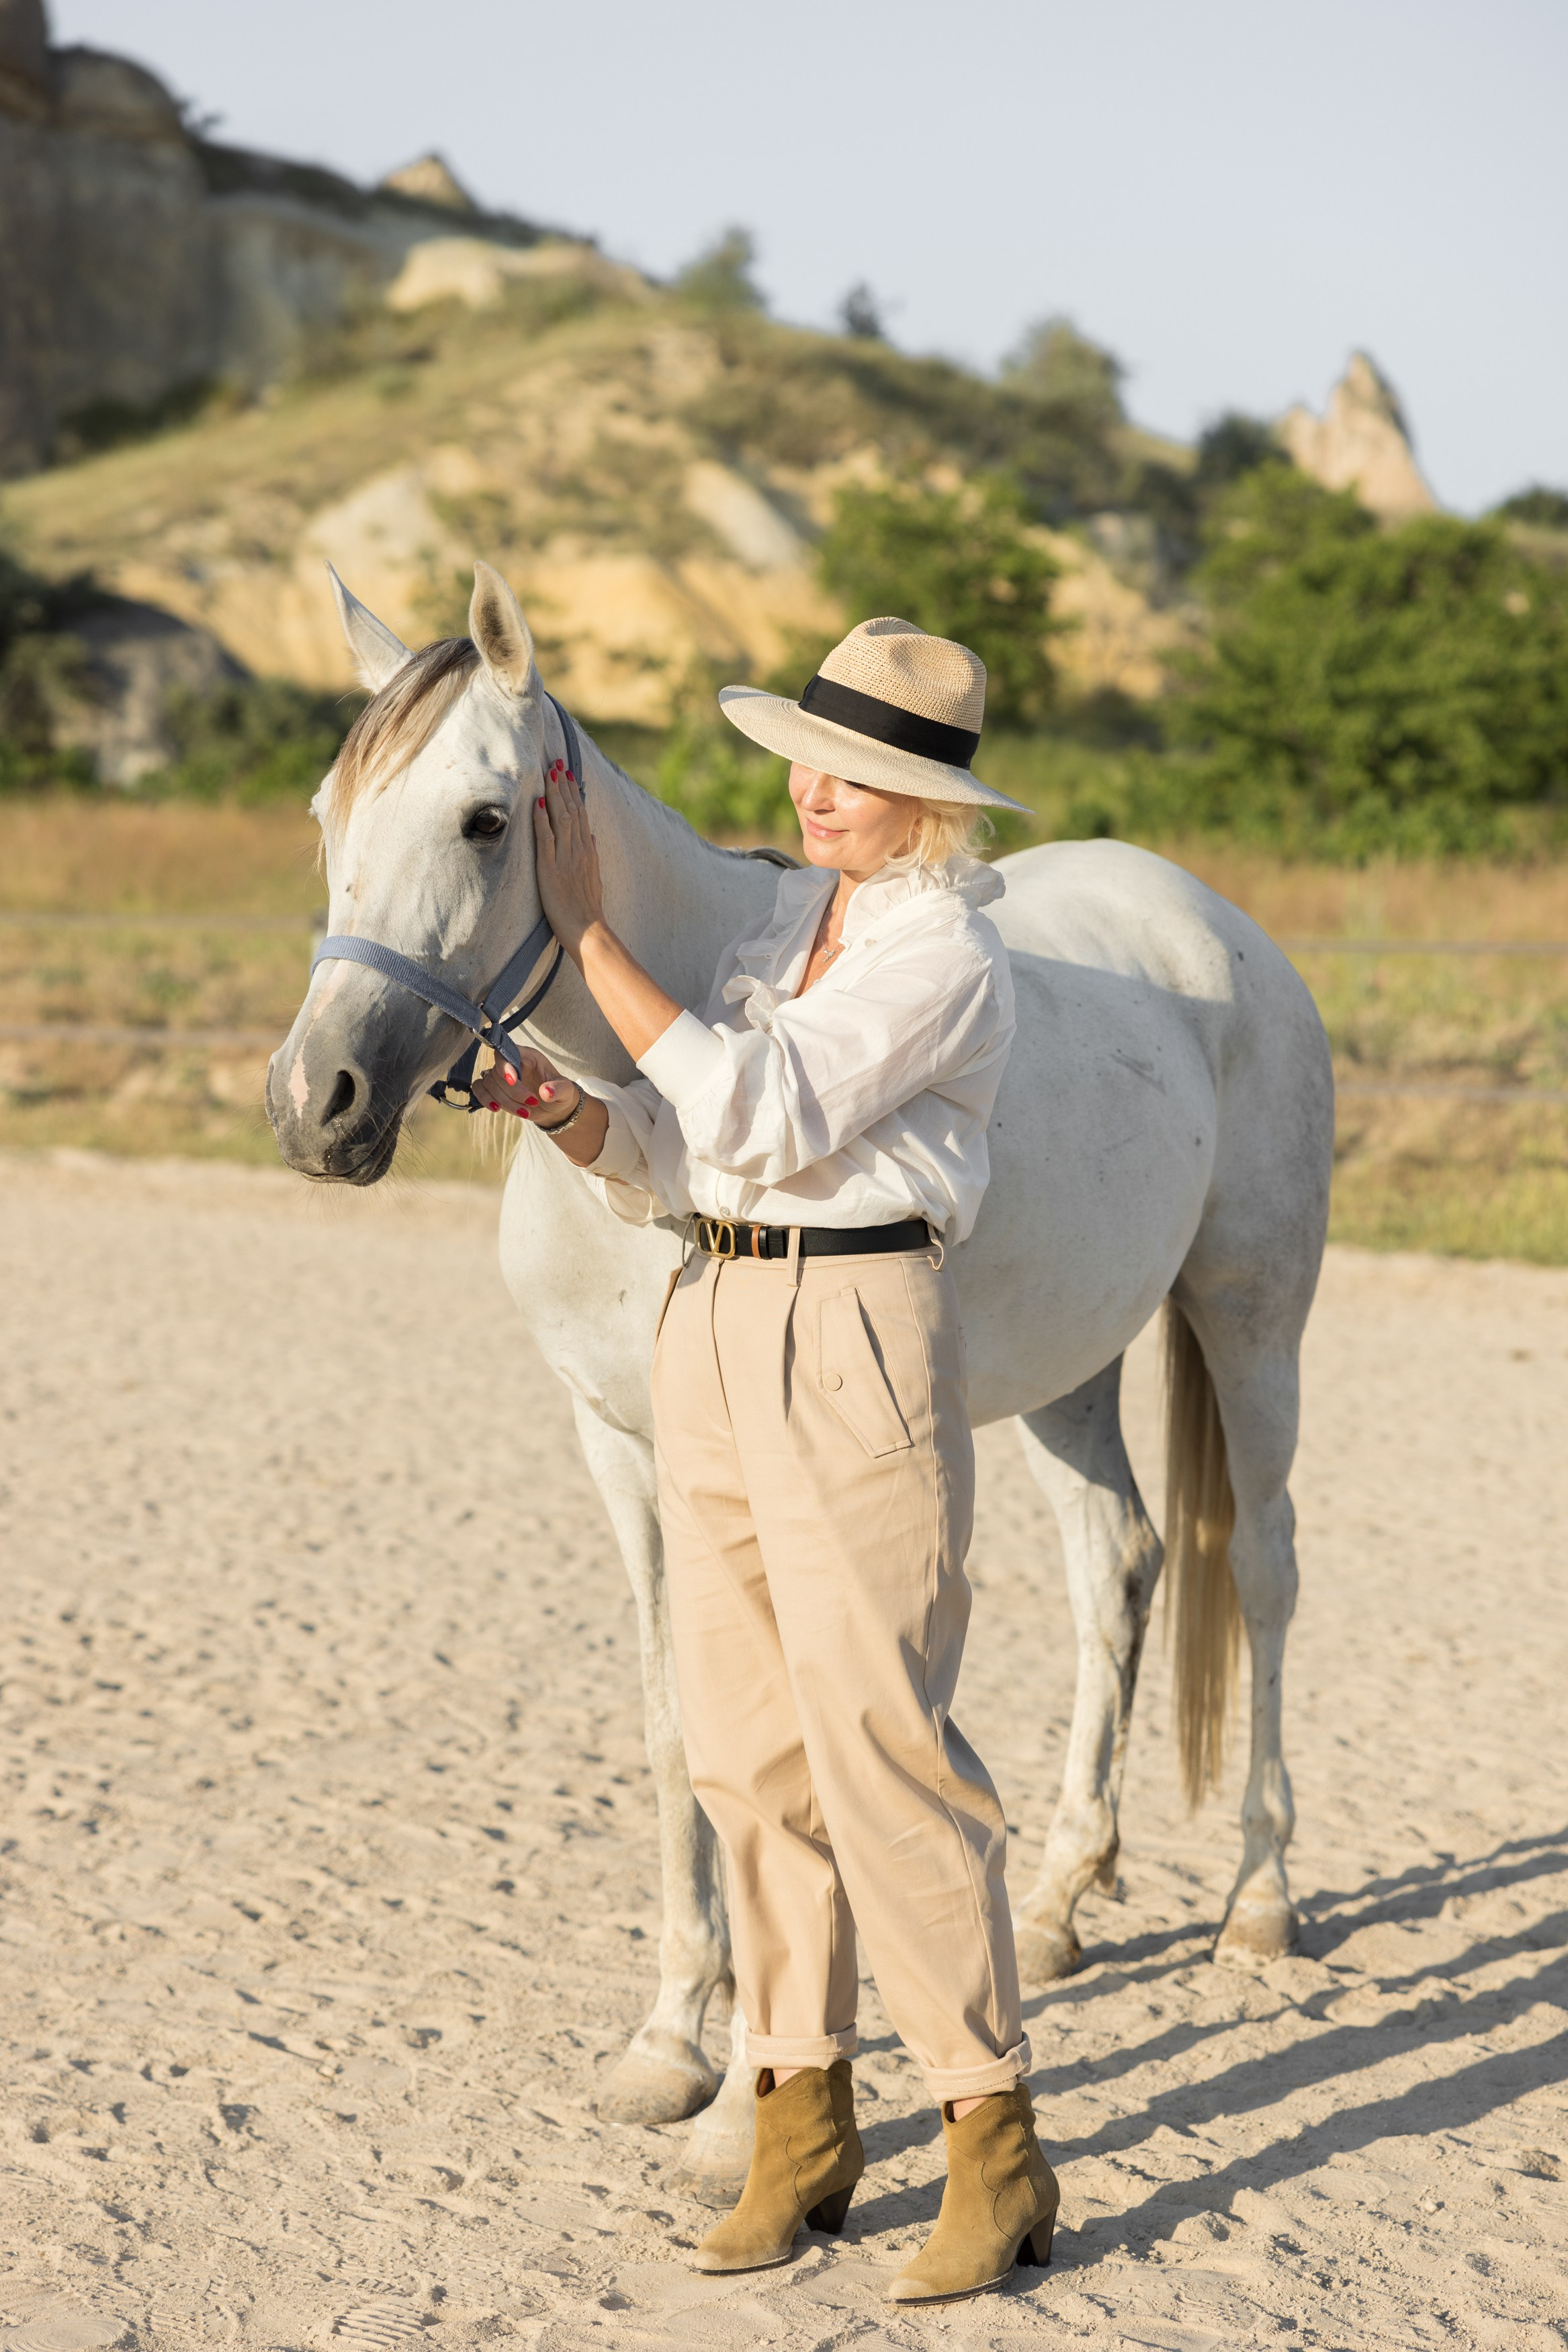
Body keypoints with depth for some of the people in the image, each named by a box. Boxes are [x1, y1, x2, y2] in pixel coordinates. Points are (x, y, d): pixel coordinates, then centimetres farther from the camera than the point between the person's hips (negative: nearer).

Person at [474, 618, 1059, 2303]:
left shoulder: (944, 952, -11)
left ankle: (996, 2148, 2)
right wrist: (558, 1104, -10)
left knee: (880, 1744, -8)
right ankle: (803, 2118, 19)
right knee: (746, 1748, 9)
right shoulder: (780, 921, 13)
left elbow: (760, 1115, -21)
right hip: (712, 1332, 8)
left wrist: (584, 934, -18)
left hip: (855, 1340, -8)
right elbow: (666, 1163, 11)